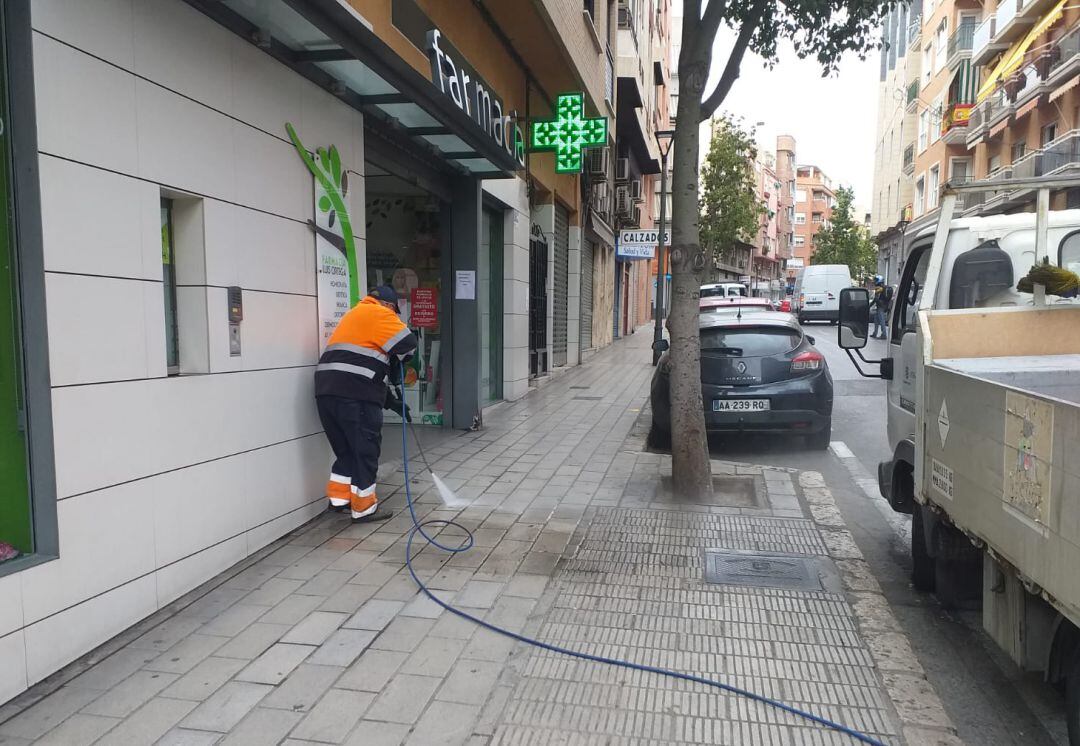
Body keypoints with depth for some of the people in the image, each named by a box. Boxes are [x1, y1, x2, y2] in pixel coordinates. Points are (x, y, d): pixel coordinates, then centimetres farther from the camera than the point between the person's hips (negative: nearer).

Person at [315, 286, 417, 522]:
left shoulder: (356, 314, 30)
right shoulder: (378, 313, 1)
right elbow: (407, 343, -8)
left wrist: (391, 401, 28)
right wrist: (397, 364, 14)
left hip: (327, 391, 9)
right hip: (354, 395, -9)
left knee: (346, 448, 21)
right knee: (365, 450, 3)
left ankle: (338, 497, 24)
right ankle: (364, 508, 11)